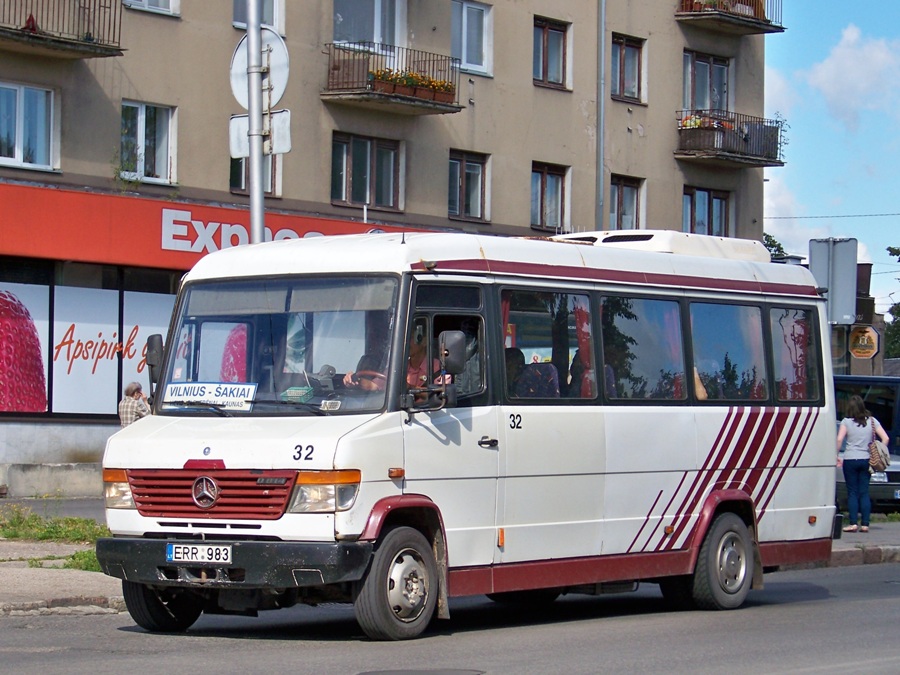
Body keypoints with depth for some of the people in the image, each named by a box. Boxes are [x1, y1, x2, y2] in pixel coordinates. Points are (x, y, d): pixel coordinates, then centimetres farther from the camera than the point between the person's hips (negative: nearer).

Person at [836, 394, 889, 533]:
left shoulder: (846, 422, -4)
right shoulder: (872, 421, 5)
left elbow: (839, 440, -15)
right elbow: (885, 438, 0)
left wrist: (837, 455, -5)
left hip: (850, 459, -3)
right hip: (866, 459, 3)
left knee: (852, 492, 2)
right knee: (864, 492, 6)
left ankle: (853, 523, -5)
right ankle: (865, 524, 2)